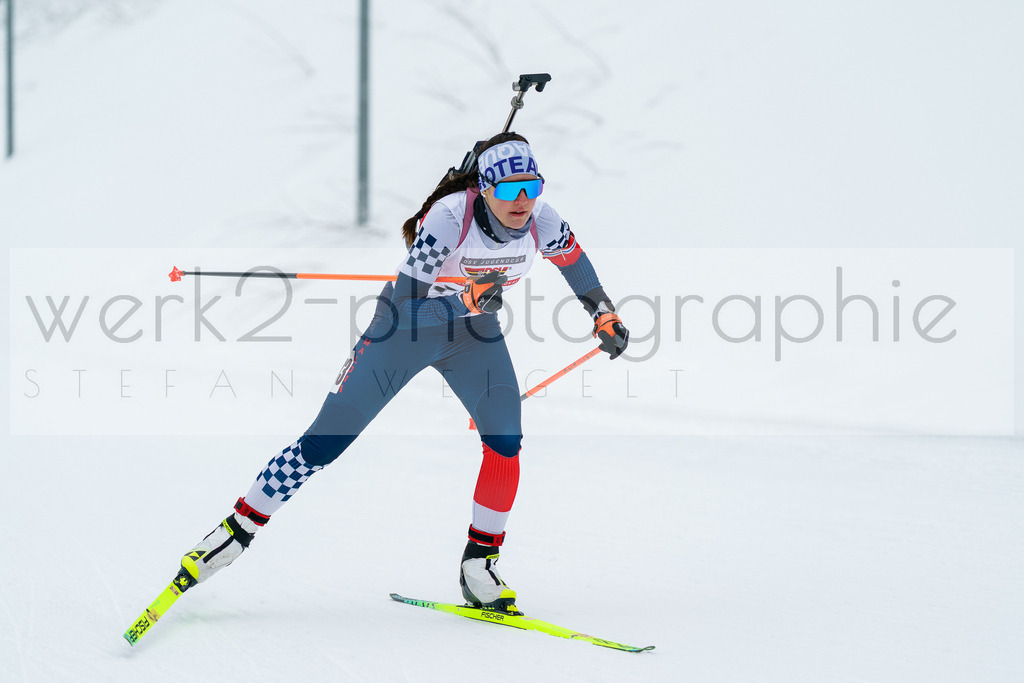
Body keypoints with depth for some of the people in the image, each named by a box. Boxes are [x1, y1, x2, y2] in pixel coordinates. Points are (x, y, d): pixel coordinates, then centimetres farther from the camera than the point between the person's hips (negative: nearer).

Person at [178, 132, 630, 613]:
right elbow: (404, 301, -37)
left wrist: (603, 313, 10)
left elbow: (571, 255, 6)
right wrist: (468, 299, -51)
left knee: (505, 443, -14)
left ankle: (478, 563, 1)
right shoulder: (450, 217, -34)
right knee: (325, 441, -7)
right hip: (405, 326, -4)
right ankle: (238, 529, 6)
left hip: (473, 331, 4)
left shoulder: (541, 222, -19)